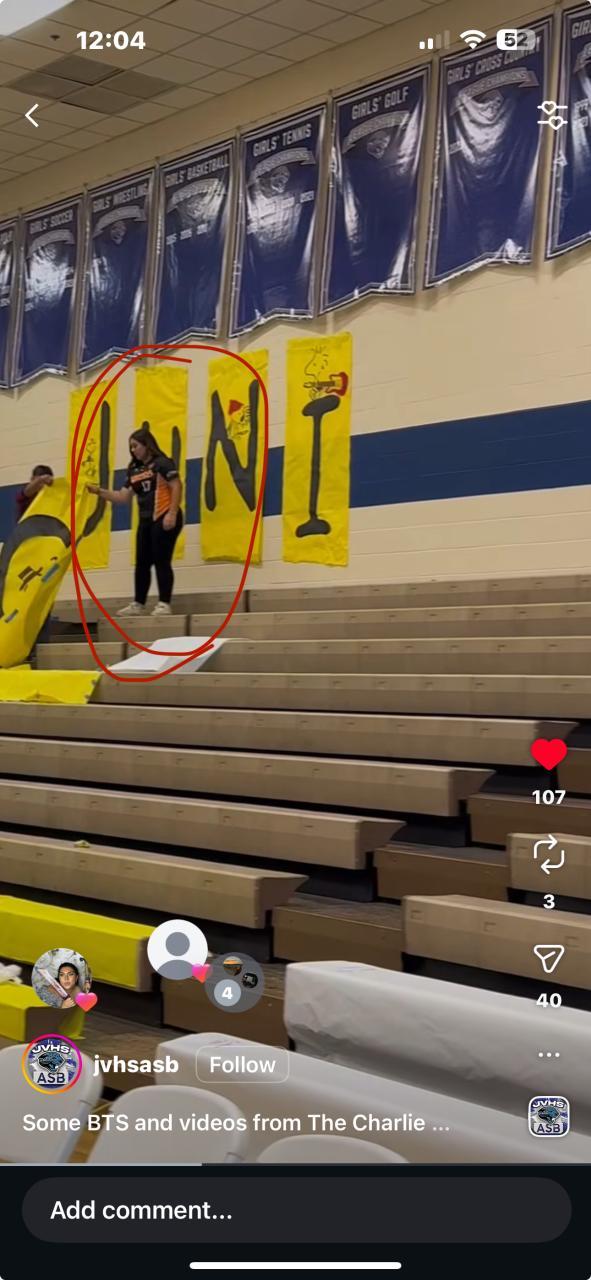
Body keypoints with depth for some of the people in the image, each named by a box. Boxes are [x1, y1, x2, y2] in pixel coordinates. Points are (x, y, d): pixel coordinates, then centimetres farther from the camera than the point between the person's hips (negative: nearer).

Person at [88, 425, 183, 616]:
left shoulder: (162, 463, -6)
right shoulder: (134, 470, 15)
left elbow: (176, 487, -13)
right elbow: (124, 496, 13)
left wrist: (172, 514, -21)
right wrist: (99, 491, 3)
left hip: (163, 519, -8)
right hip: (145, 521, 8)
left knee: (161, 561, -8)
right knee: (142, 563, 10)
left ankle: (165, 604, -4)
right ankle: (138, 604, 17)